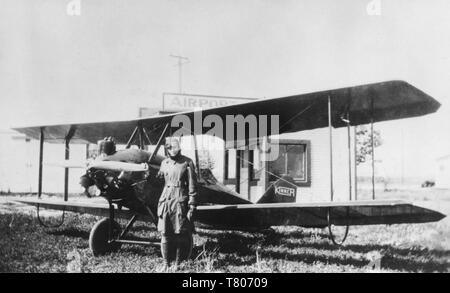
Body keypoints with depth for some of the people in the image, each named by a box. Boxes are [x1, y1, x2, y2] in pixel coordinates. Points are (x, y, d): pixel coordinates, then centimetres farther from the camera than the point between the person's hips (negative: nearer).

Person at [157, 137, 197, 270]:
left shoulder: (187, 162, -3)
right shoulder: (164, 163, 10)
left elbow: (192, 186, -3)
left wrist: (191, 206, -7)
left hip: (181, 202, -3)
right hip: (165, 201, 4)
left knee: (180, 235, 0)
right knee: (165, 234, 2)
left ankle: (177, 264, 12)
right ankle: (166, 264, 13)